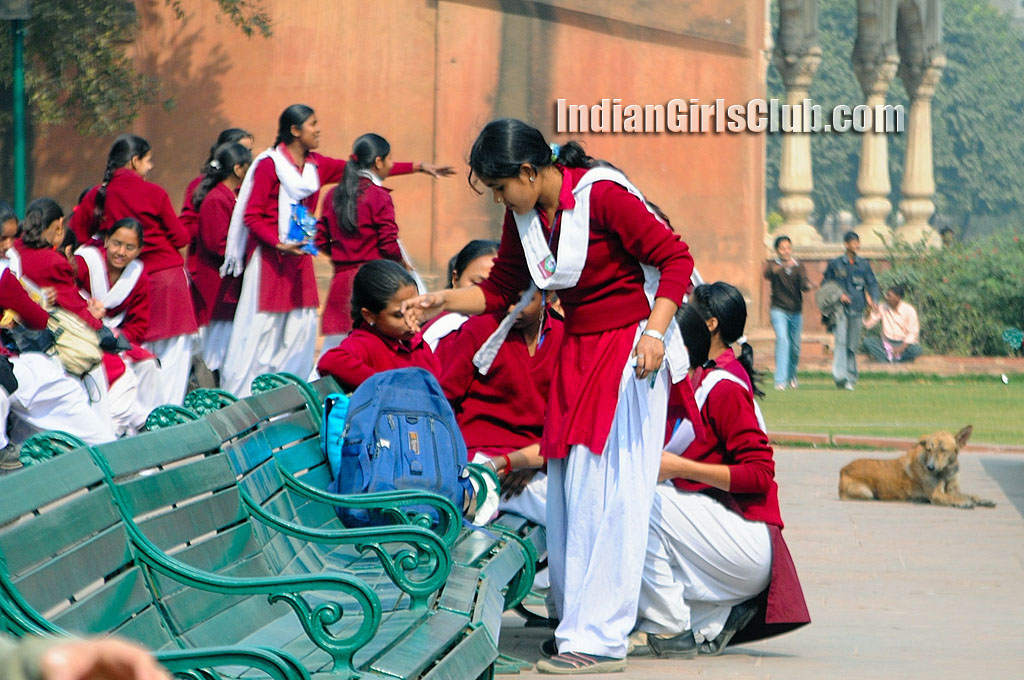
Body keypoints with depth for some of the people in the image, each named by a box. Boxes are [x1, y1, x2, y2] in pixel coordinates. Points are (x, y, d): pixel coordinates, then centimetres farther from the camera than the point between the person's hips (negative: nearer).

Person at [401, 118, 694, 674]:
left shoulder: (602, 196, -18)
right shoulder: (525, 216, 5)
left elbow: (675, 258, -16)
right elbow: (502, 289, 15)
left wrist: (654, 332, -25)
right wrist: (446, 301, -1)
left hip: (628, 349, -8)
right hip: (576, 351, 8)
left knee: (603, 489, -10)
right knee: (567, 490, 5)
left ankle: (600, 638, -9)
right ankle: (577, 624, 13)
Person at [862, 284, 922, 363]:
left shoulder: (909, 310, -8)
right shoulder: (882, 308, 1)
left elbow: (913, 333, -10)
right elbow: (867, 324, 2)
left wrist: (901, 348, -23)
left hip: (904, 344, -3)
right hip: (887, 344, 3)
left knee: (916, 350, -35)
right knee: (867, 340, -25)